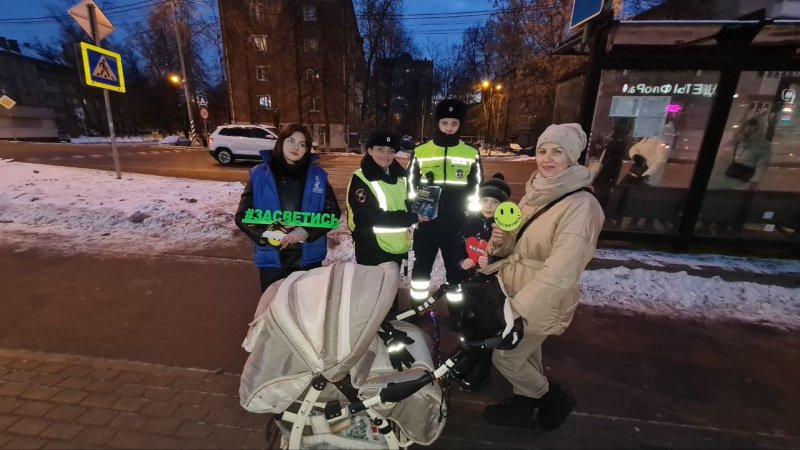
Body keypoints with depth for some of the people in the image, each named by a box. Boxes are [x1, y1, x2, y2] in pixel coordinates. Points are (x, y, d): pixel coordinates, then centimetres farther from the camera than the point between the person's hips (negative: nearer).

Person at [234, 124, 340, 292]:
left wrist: (305, 232, -18)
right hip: (272, 258, 0)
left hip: (309, 257, 1)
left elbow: (333, 212, -4)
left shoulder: (318, 176, -1)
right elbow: (242, 216, -2)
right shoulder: (259, 175, -2)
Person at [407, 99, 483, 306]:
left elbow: (476, 189, 8)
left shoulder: (471, 154, 2)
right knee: (422, 265, 12)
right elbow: (411, 186, 7)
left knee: (456, 267, 13)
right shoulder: (420, 152, 2)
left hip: (458, 224, 0)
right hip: (426, 222, 0)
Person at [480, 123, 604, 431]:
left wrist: (516, 308, -27)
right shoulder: (535, 192, 2)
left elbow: (560, 273, -28)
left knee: (506, 358, 7)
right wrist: (501, 241, -11)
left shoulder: (580, 206, -24)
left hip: (541, 302, -7)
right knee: (527, 353, 23)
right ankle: (525, 406, 47)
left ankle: (555, 399, 33)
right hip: (517, 290, 7)